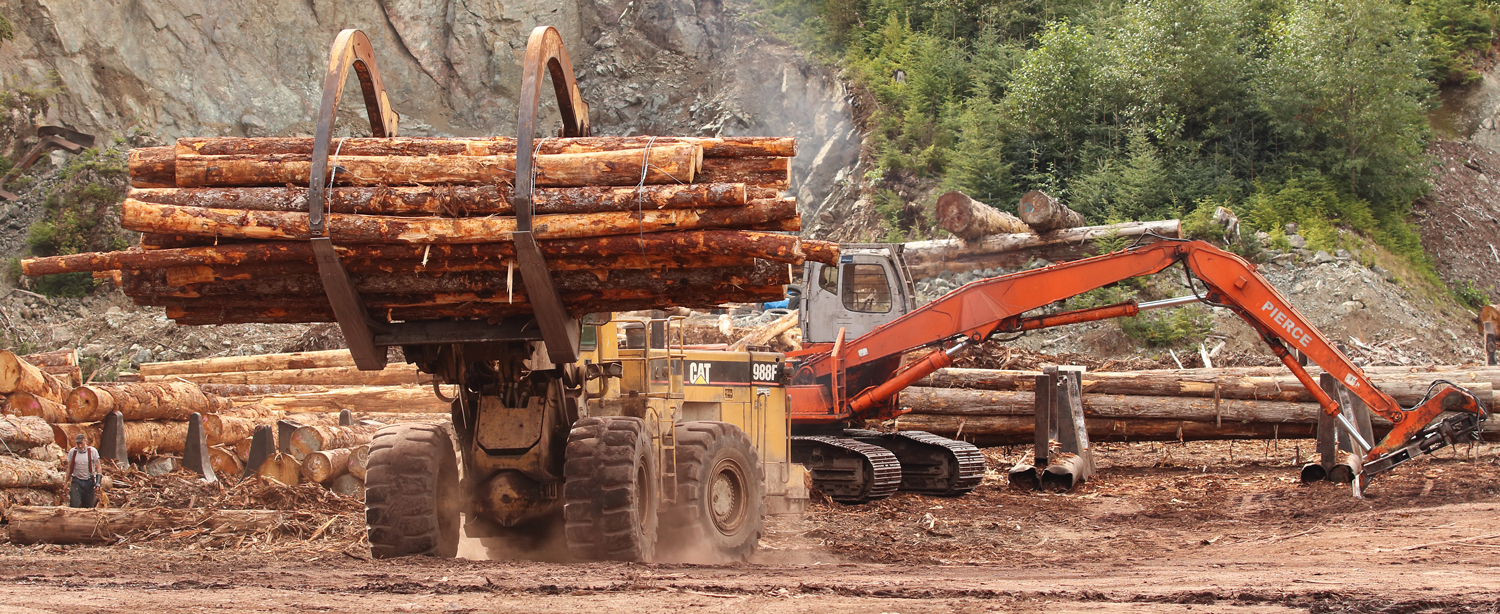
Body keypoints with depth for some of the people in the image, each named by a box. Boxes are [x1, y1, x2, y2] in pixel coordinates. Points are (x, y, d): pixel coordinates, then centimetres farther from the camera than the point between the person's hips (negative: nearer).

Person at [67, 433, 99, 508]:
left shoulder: (92, 451, -1)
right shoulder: (72, 452, 4)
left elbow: (98, 467, 2)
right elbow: (69, 468, 13)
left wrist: (98, 483, -8)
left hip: (89, 482, 0)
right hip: (76, 482, 0)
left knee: (89, 506, 1)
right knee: (74, 504, -17)